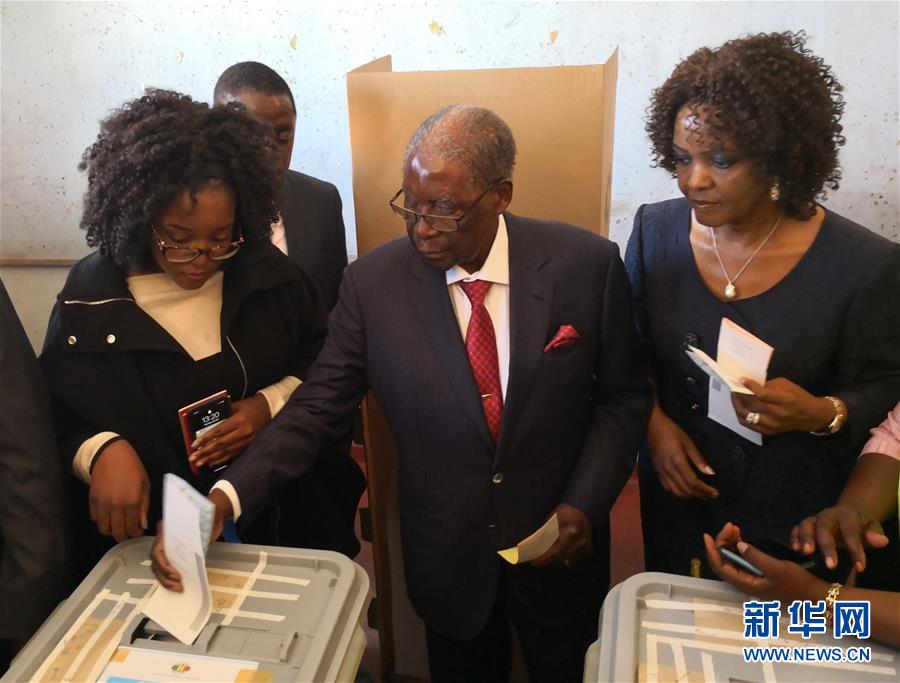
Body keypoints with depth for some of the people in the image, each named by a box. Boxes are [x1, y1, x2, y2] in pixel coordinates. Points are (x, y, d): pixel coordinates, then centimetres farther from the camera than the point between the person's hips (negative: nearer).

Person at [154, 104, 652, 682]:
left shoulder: (586, 264, -16)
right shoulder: (375, 281, -14)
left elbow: (624, 396, -5)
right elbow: (319, 405, -11)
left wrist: (586, 502, -16)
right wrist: (227, 496, -23)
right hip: (446, 554, 0)